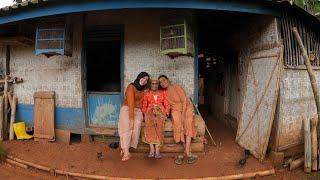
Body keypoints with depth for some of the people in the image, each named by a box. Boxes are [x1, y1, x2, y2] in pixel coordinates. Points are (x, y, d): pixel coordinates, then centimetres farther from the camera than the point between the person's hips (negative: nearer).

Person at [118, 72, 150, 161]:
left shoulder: (143, 90, 14)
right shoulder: (131, 87, -6)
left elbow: (141, 103, 11)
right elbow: (130, 103, -15)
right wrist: (131, 118, -21)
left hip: (137, 110, 5)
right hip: (127, 109, -5)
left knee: (137, 124, -23)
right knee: (127, 126, -28)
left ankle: (124, 148, -18)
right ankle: (126, 152, -29)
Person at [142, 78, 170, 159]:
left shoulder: (162, 93, 15)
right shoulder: (147, 93, 15)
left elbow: (167, 104, 11)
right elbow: (144, 105, 11)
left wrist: (166, 114, -3)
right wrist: (145, 114, -4)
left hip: (160, 112, 0)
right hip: (150, 112, 0)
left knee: (159, 124, -31)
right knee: (149, 124, -32)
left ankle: (157, 149, -30)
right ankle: (152, 148, -28)